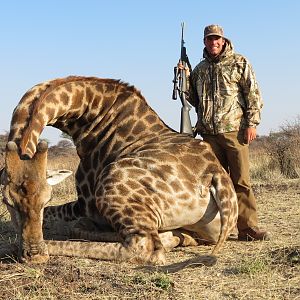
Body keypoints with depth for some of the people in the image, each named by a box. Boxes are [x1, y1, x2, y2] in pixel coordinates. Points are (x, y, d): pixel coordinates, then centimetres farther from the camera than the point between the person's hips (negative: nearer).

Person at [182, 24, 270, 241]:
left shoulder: (239, 63, 5)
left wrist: (252, 124, -8)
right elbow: (196, 100, 23)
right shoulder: (200, 69, 17)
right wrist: (186, 80, 9)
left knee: (241, 180, -6)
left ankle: (248, 227, -3)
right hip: (209, 133, 4)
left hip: (234, 131, -4)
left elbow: (253, 95, 0)